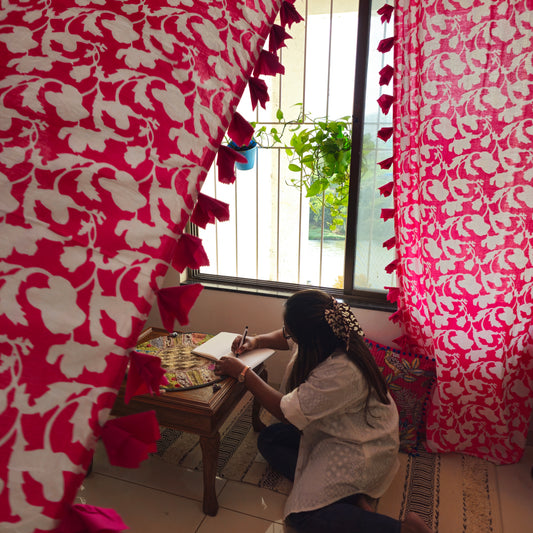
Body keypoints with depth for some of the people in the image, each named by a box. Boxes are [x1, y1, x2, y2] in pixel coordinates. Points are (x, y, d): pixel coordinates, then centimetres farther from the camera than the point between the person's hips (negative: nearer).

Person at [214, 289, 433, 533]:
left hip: (362, 449, -9)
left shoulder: (341, 372, -37)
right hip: (333, 428, 9)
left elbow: (284, 411, -26)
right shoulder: (330, 338, -11)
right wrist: (256, 341, -3)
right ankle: (349, 494, -4)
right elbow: (288, 339, 14)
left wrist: (242, 372, -18)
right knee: (268, 439, 2)